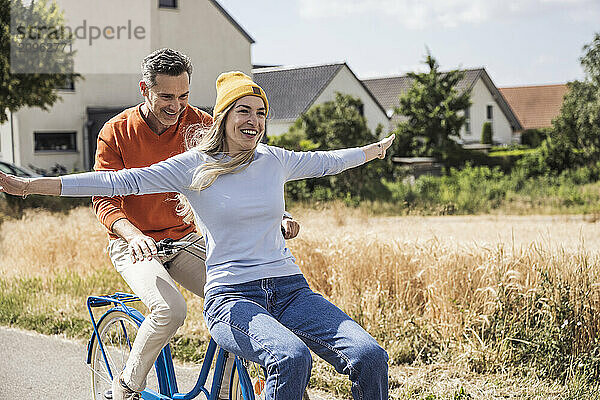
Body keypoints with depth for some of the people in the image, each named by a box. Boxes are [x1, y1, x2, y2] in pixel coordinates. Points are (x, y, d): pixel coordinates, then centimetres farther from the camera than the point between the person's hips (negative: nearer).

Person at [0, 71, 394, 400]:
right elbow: (119, 181, -5)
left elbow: (326, 161, 30)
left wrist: (378, 147, 44)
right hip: (232, 296, -4)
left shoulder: (275, 160, 12)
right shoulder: (195, 166, 0)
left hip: (291, 290, 4)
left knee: (370, 357, -20)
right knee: (292, 358, -36)